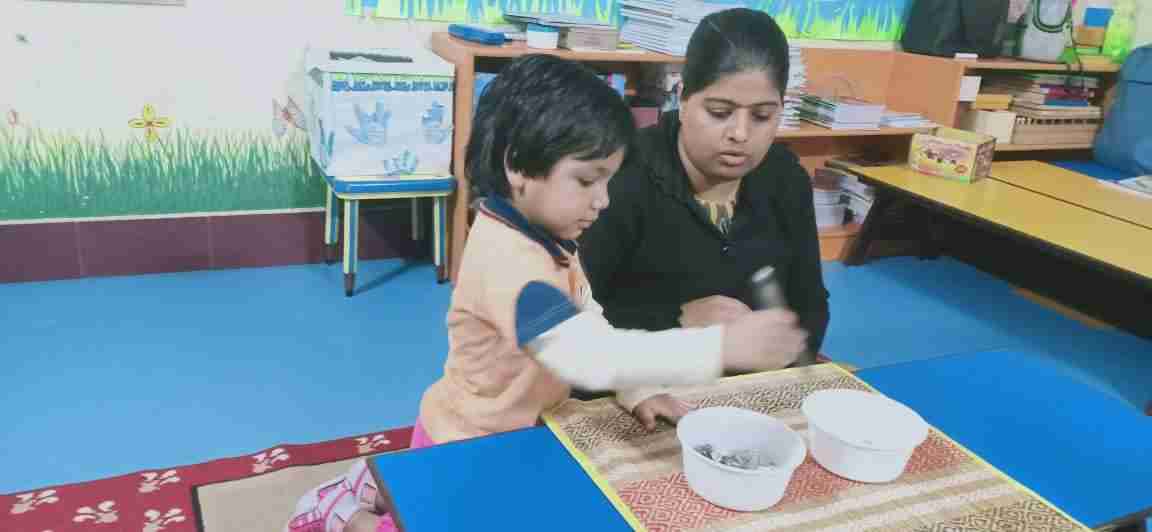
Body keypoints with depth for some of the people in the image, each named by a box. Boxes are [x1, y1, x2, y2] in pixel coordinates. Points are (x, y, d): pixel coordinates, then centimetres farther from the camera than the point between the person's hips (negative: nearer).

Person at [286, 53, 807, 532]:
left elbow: (593, 327, 3)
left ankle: (381, 484, 35)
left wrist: (636, 392, -10)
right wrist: (724, 346, -51)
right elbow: (591, 357, -47)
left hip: (501, 434, 9)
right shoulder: (510, 261, -37)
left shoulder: (543, 237, -4)